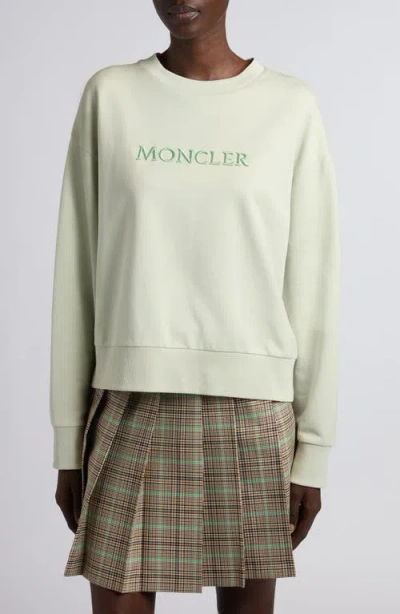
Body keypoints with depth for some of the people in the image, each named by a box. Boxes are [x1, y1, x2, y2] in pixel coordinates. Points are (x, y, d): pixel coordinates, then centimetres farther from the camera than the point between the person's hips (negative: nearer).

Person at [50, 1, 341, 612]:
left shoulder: (293, 107, 2)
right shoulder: (107, 95, 5)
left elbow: (315, 285, 2)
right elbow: (77, 272, 5)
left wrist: (314, 448, 1)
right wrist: (70, 438, 4)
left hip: (253, 414, 0)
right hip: (131, 408, 1)